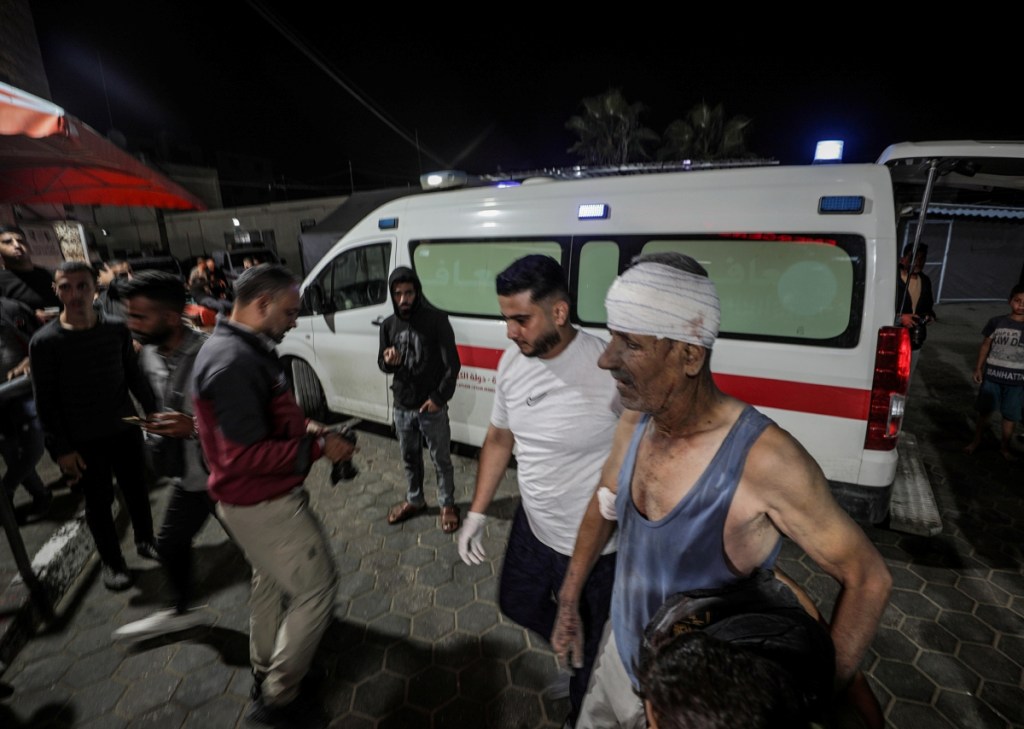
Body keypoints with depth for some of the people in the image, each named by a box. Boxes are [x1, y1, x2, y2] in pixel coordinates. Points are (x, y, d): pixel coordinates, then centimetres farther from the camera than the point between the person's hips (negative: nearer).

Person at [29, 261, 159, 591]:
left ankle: (145, 540, 38)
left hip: (126, 429, 3)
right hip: (84, 440, -2)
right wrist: (60, 448, -11)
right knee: (99, 502, 11)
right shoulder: (44, 342, -11)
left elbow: (134, 377, 6)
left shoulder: (117, 330, -3)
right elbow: (46, 402, -9)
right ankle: (112, 562, 29)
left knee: (136, 490, 16)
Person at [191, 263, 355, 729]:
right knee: (317, 588, 3)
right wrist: (318, 448, -22)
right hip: (263, 503, -11)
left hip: (258, 499, 11)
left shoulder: (244, 350, 7)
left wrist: (305, 426, 4)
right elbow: (246, 456, -29)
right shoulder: (234, 362, -27)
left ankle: (265, 672, 47)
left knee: (271, 582, 26)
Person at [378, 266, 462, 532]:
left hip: (432, 407, -4)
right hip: (402, 407, 5)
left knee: (441, 461, 10)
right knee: (410, 458, 20)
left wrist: (439, 397, -15)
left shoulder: (437, 320, -12)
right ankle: (414, 500, 41)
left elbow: (452, 364, -10)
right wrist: (388, 362, -14)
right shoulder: (388, 325, 3)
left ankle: (448, 505, 30)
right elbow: (383, 364, 10)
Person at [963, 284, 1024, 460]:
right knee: (984, 411, 10)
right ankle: (976, 441, 25)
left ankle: (1004, 445, 27)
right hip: (992, 376, 0)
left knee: (1010, 416, 10)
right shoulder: (996, 322, -4)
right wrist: (978, 368, 3)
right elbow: (985, 345, 5)